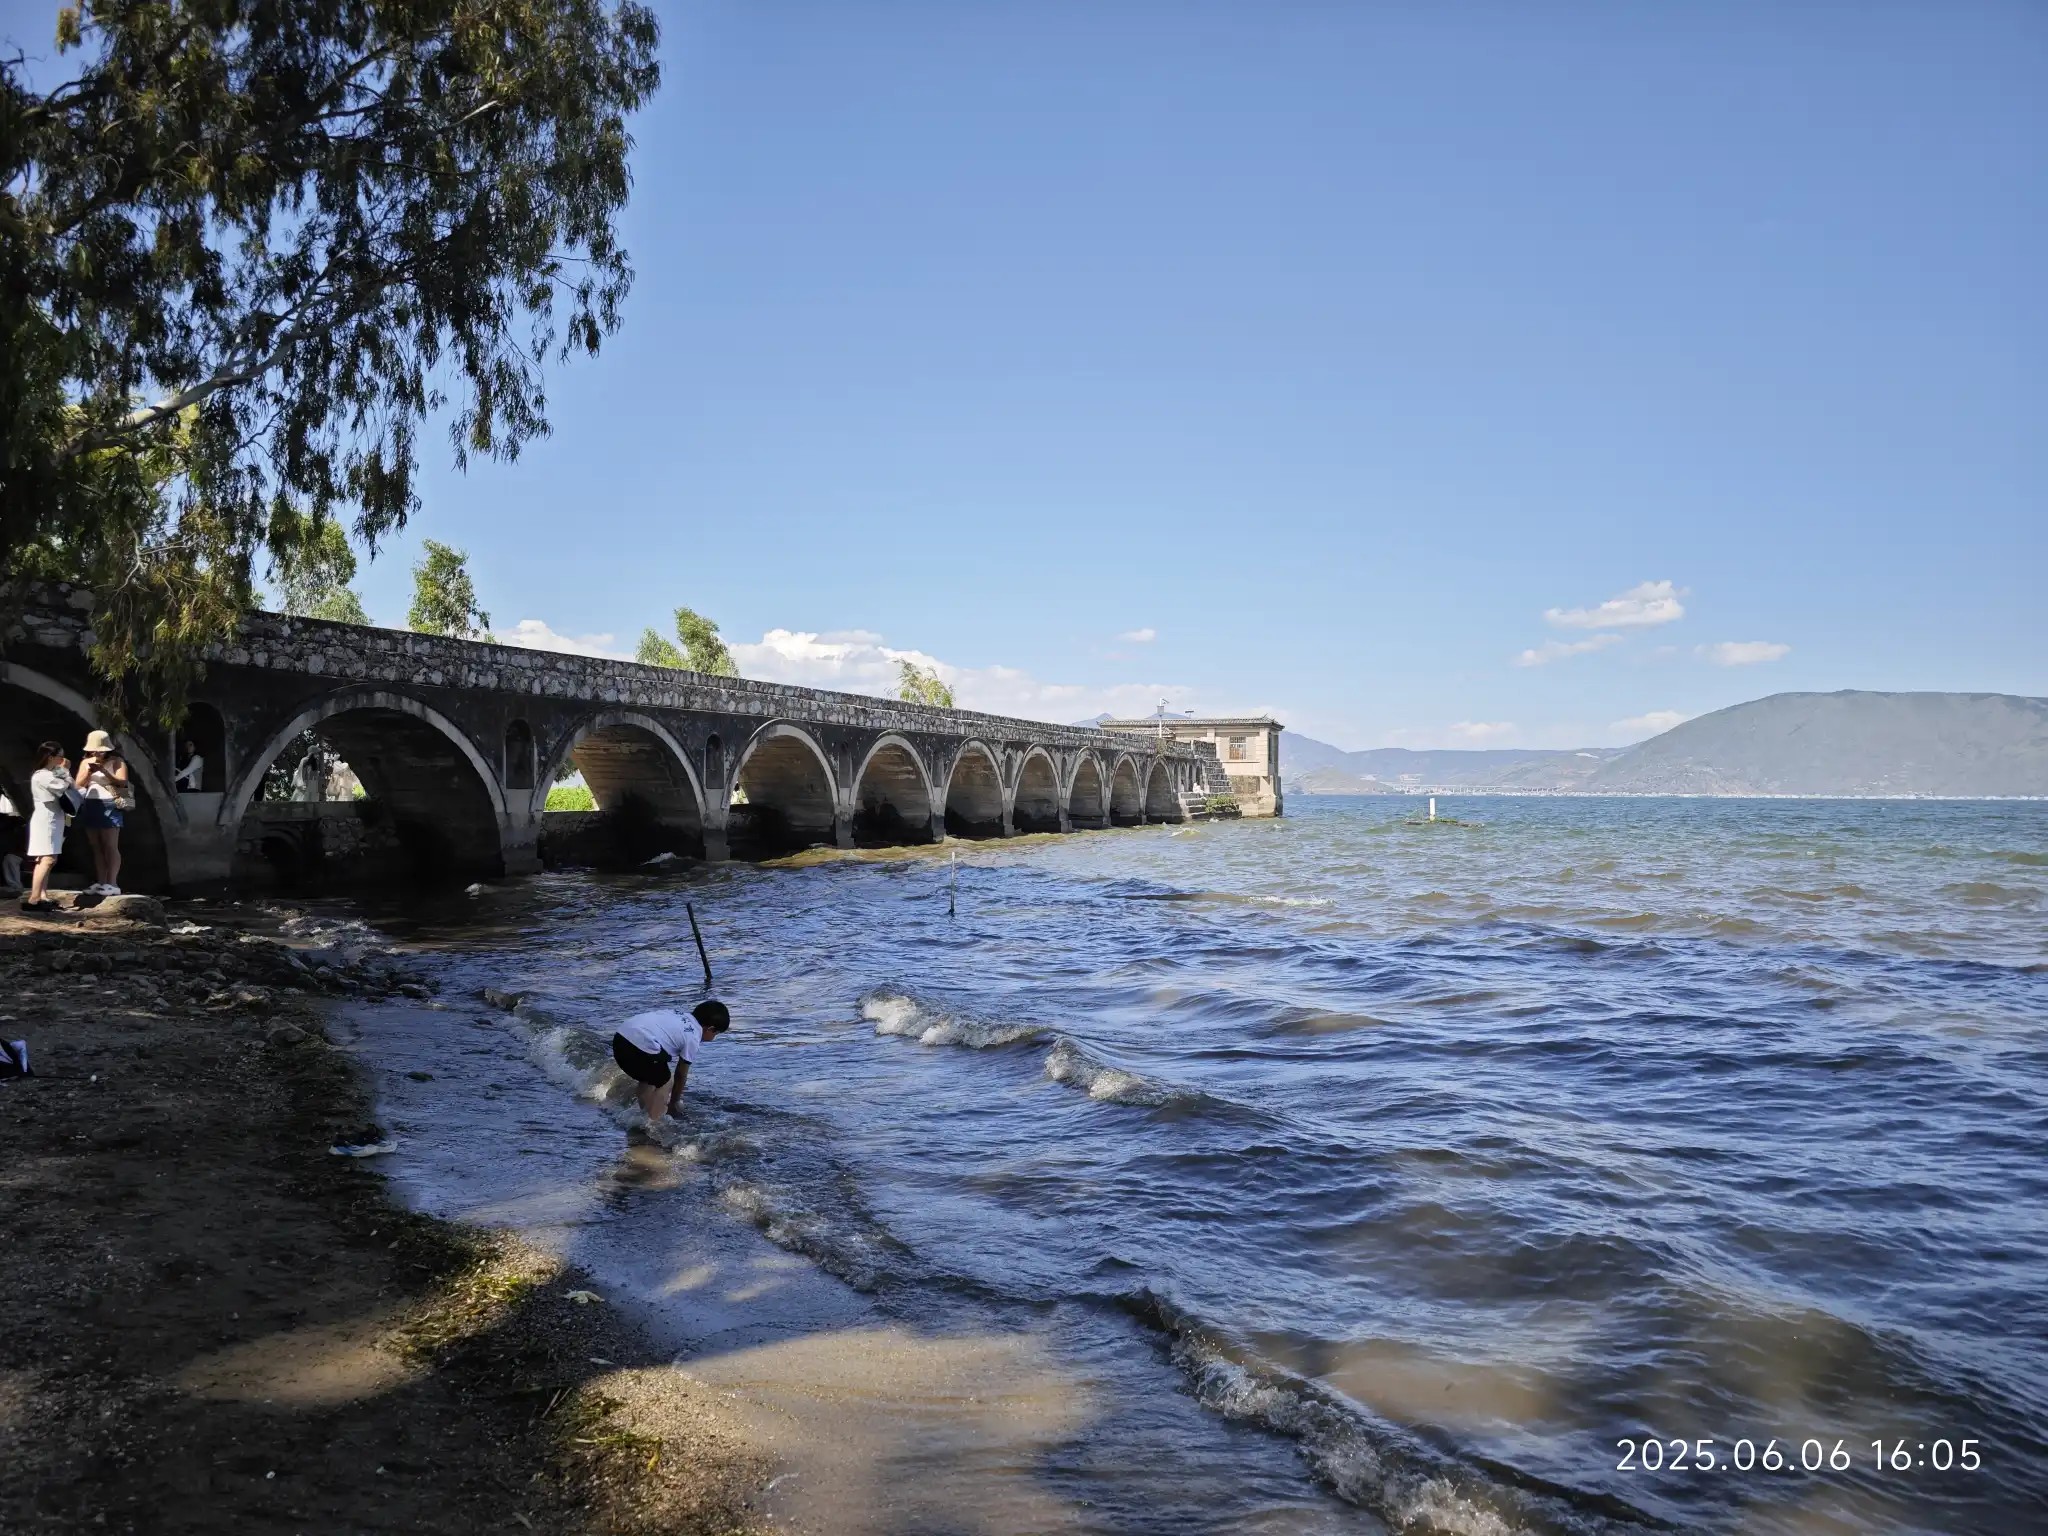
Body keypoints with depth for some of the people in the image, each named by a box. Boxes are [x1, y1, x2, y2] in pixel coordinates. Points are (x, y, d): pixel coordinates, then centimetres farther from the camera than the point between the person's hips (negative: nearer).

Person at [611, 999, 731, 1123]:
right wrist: (673, 1103, 30)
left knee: (648, 1078, 30)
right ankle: (651, 1124, 13)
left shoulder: (678, 1016, 26)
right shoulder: (693, 1038, 6)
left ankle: (645, 1116, 40)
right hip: (641, 1046, -8)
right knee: (666, 1083, 14)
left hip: (620, 1037, 8)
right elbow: (681, 1075, 14)